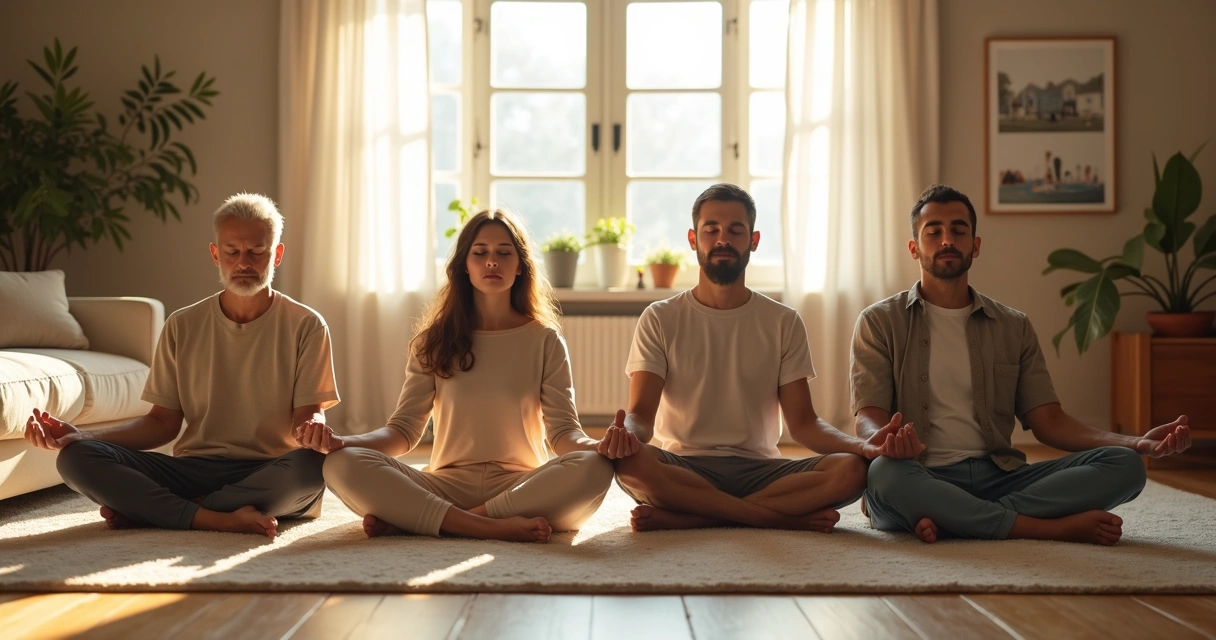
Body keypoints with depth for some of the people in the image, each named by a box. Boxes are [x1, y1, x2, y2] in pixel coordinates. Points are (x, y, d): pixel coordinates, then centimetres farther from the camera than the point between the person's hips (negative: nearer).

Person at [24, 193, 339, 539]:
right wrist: (82, 437, -5)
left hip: (270, 477, -2)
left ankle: (143, 507, -22)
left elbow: (310, 415, -2)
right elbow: (163, 422, 10)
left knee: (313, 463, -38)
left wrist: (312, 428, -28)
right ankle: (218, 519, -29)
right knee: (76, 458, -18)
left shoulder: (305, 326, 1)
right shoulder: (182, 326, 9)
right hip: (193, 469, 2)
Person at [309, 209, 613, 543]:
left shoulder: (544, 340, 7)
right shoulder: (435, 341, 10)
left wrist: (599, 445, -24)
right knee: (343, 465, -25)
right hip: (447, 486, 0)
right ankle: (496, 527, -33)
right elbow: (404, 429, 4)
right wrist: (342, 442, -16)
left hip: (522, 486, 0)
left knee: (593, 467, -34)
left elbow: (563, 431, 0)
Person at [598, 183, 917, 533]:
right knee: (629, 462, -36)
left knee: (851, 470, -26)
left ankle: (683, 518, -26)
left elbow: (803, 423, 5)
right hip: (682, 469, -2)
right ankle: (785, 517, -25)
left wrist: (862, 446, -16)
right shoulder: (660, 319, 6)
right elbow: (641, 414, -4)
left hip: (758, 470, 2)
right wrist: (626, 434, -30)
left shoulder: (783, 322, 10)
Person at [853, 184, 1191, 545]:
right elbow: (868, 420, -4)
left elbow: (1049, 422, 10)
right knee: (884, 473, -40)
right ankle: (1054, 527, -26)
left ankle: (949, 520, -28)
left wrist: (1138, 443, -7)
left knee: (1123, 466, -17)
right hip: (923, 481, -4)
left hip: (997, 476, 4)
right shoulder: (880, 323, 6)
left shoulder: (1014, 328, 17)